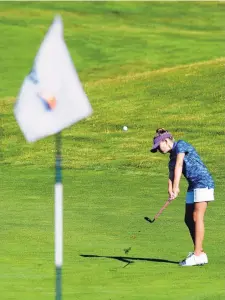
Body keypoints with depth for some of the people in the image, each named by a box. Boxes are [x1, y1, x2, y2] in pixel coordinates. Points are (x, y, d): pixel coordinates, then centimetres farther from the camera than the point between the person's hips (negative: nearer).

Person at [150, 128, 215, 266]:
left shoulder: (180, 145, -7)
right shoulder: (172, 156, 18)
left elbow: (179, 166, -17)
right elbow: (171, 175, 5)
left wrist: (176, 187, -23)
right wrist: (170, 190, -14)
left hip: (203, 182, -9)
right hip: (193, 187, 9)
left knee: (197, 217, -13)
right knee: (189, 219, 7)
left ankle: (197, 254, -15)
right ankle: (200, 253, 12)